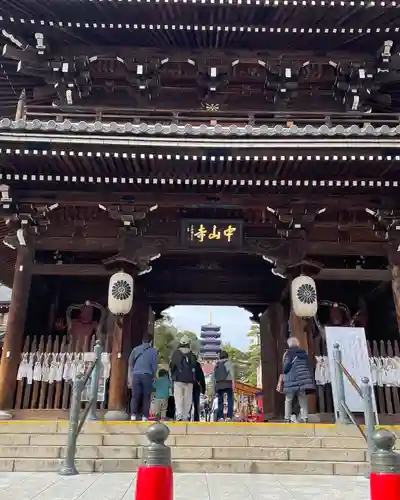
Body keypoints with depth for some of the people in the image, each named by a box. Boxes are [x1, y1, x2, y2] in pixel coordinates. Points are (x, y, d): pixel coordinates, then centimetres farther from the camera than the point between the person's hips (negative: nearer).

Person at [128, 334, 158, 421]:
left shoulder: (135, 349, 13)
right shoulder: (153, 351, 7)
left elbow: (130, 362, 13)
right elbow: (154, 364, 4)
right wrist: (153, 376, 15)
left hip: (136, 375, 2)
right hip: (147, 375, -2)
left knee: (135, 396, 4)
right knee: (146, 397, 4)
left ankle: (133, 414, -6)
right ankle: (144, 416, -1)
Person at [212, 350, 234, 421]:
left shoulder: (216, 365, 23)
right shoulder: (228, 363, 10)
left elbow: (213, 377, 19)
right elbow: (231, 373, -5)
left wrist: (214, 388, 20)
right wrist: (233, 383, -9)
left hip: (219, 385, 4)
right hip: (227, 384, -4)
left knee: (220, 401, 5)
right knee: (230, 400, -7)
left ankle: (220, 417, -5)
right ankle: (229, 416, -19)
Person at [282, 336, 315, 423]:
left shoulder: (288, 353, -3)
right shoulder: (304, 352, 13)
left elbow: (286, 366, -11)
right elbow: (308, 366, 15)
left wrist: (284, 372, 7)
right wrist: (310, 379, 20)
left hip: (292, 379, -4)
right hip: (303, 379, 4)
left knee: (288, 400, 6)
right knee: (303, 400, 7)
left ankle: (287, 419, 5)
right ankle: (305, 418, 0)